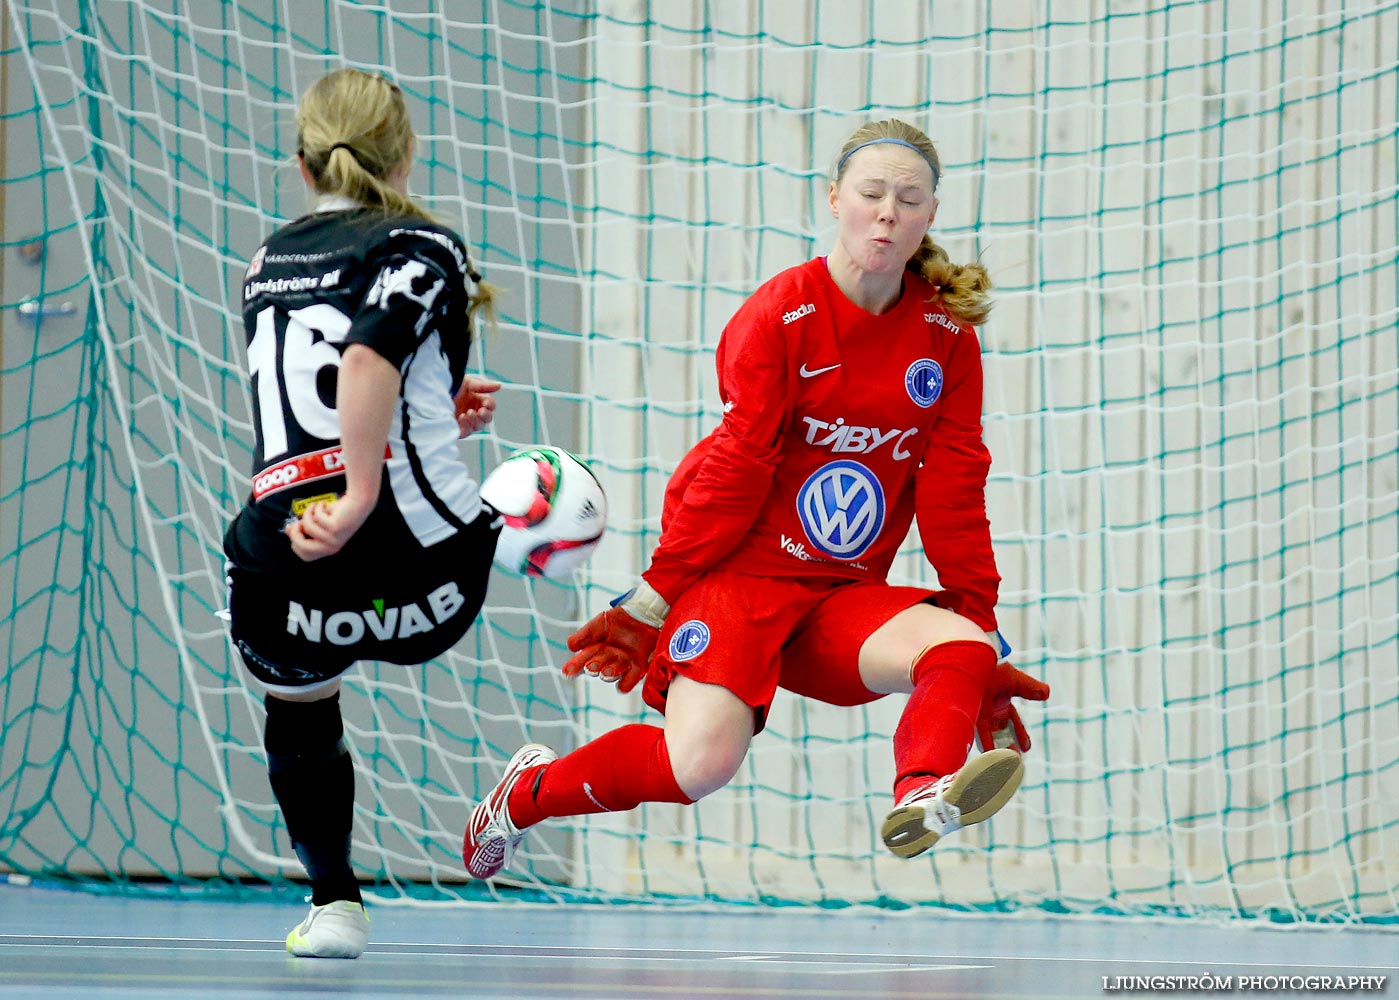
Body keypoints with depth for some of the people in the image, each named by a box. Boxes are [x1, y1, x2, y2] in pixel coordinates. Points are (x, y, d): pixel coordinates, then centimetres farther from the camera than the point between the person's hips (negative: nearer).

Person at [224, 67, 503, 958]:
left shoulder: (269, 264, 16)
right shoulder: (421, 248, -1)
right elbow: (367, 359, -21)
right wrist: (363, 497, -20)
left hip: (284, 580, 3)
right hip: (419, 575, -3)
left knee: (299, 715, 35)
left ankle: (333, 899, 30)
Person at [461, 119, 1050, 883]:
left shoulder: (948, 336, 5)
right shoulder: (778, 317, -7)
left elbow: (954, 491, 8)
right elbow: (735, 468, -7)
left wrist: (981, 620, 5)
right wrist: (654, 599, -7)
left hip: (843, 594, 5)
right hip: (738, 569, -5)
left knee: (962, 648, -24)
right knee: (701, 764, -21)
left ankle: (923, 797, -50)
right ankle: (526, 792, 5)